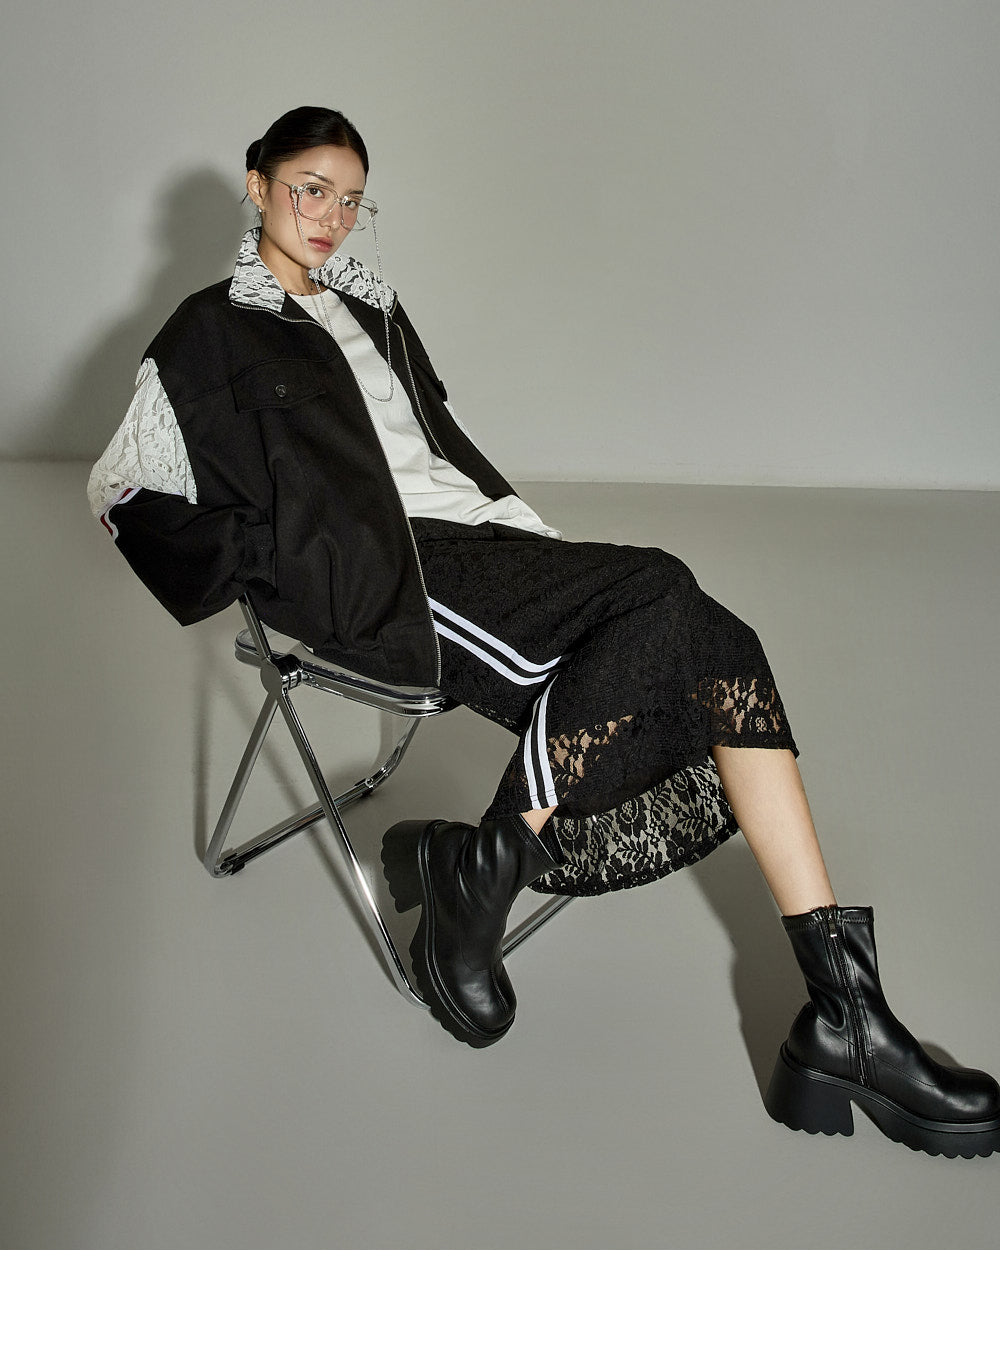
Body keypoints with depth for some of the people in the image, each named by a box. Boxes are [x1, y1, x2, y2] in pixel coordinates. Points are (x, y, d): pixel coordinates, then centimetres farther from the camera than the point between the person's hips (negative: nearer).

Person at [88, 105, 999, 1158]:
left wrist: (541, 543, 14)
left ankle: (843, 1017, -22)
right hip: (377, 578, -6)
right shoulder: (210, 333, 10)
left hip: (466, 533, 6)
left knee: (712, 645, -18)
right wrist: (275, 554, -4)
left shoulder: (369, 307, 27)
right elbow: (118, 491, 8)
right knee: (657, 603, -29)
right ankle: (474, 872, -20)